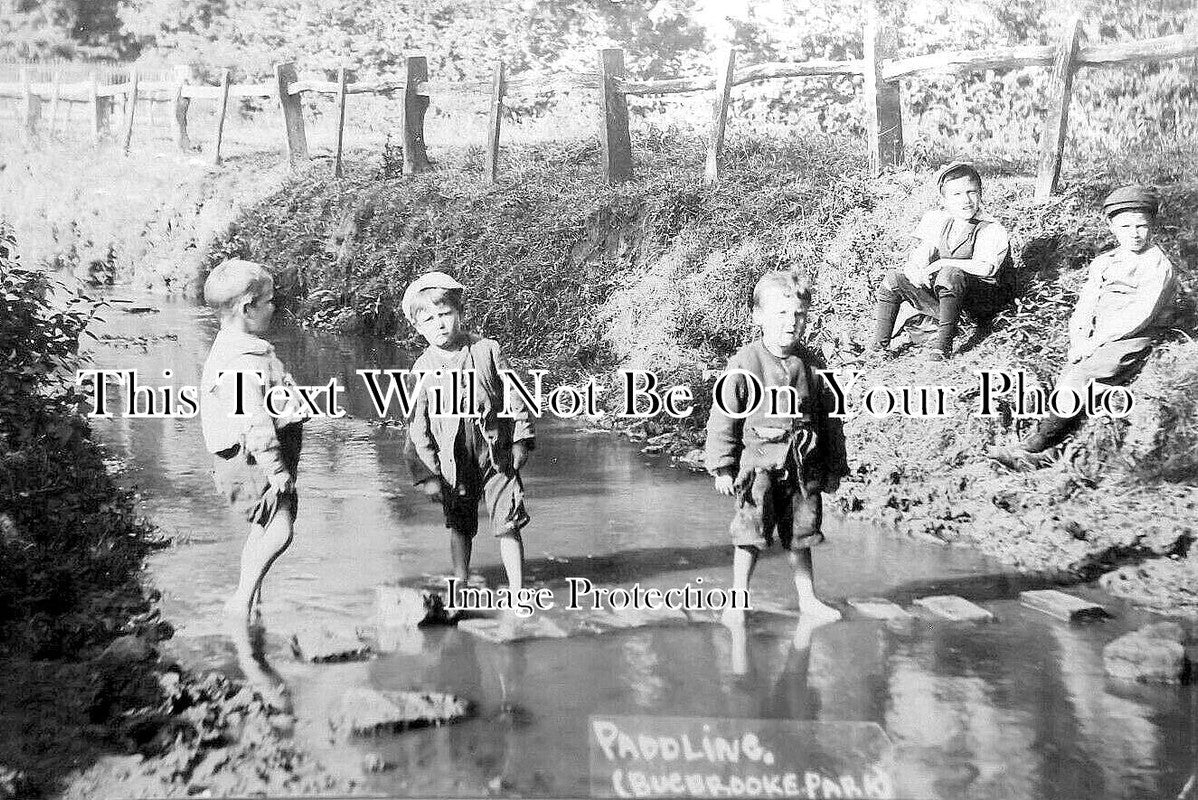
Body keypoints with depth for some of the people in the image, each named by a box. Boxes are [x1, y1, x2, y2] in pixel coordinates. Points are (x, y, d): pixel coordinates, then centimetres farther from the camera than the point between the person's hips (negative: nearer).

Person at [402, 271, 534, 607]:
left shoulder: (487, 350, -2)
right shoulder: (422, 370, 0)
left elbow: (513, 396, 3)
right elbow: (418, 425, 1)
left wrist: (520, 440, 0)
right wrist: (426, 473, -3)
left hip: (496, 454, -1)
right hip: (452, 462, 2)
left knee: (508, 524, -4)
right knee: (460, 527, 14)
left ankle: (517, 591, 4)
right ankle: (460, 588, 29)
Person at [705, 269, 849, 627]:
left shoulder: (811, 365, 4)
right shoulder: (744, 364, -8)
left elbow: (829, 418, 12)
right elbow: (722, 418, -6)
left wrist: (834, 467, 13)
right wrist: (722, 467, -8)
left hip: (803, 467, 3)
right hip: (757, 465, -3)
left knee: (800, 536, 13)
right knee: (750, 535, -1)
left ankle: (808, 600, 25)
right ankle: (737, 602, 12)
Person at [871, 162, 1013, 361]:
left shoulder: (993, 231, -12)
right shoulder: (937, 221, 6)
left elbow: (986, 268, -27)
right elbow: (916, 258, 6)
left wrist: (942, 263, -23)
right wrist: (915, 271, -19)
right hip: (943, 296, 6)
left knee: (950, 274, -36)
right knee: (894, 278, -7)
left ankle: (944, 345, -36)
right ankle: (878, 347, -12)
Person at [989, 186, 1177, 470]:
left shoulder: (1158, 264, 3)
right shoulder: (1102, 263, 23)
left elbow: (1140, 315, -10)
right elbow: (1083, 309, 16)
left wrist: (1095, 342, -14)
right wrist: (1079, 341, -5)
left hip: (1133, 340, -5)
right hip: (1095, 342, 5)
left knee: (1081, 377, -29)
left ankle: (1034, 446, -36)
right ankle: (1048, 451, -44)